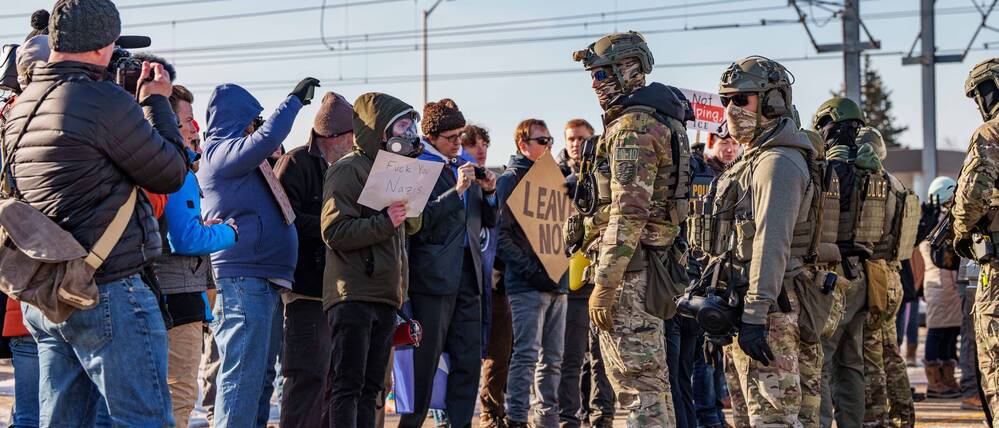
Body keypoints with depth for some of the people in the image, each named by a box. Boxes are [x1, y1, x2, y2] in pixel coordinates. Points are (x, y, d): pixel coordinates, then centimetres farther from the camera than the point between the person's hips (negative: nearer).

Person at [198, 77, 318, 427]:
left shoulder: (226, 152, 23)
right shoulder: (221, 152, -8)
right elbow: (267, 138, -21)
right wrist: (295, 99, -8)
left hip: (263, 280, 11)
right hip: (244, 278, -11)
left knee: (260, 376, 13)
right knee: (243, 375, -13)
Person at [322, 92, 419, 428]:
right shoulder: (348, 170, -6)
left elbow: (408, 227, 29)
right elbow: (334, 231, -17)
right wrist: (385, 222, -21)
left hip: (385, 297, 9)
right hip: (353, 296, -9)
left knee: (370, 387, 9)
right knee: (347, 386, -10)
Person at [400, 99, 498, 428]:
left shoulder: (466, 163, 16)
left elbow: (489, 221, 20)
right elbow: (418, 222, -16)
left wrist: (489, 192, 1)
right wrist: (457, 190, -19)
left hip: (468, 272, 7)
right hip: (434, 274, -7)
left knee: (469, 359, 5)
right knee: (426, 360, -4)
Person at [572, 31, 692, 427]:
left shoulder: (631, 127, -14)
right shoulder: (659, 121, 18)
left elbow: (628, 213, -22)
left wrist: (604, 285, -21)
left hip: (627, 268, -10)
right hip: (653, 261, 10)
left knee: (636, 381, -9)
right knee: (652, 379, 14)